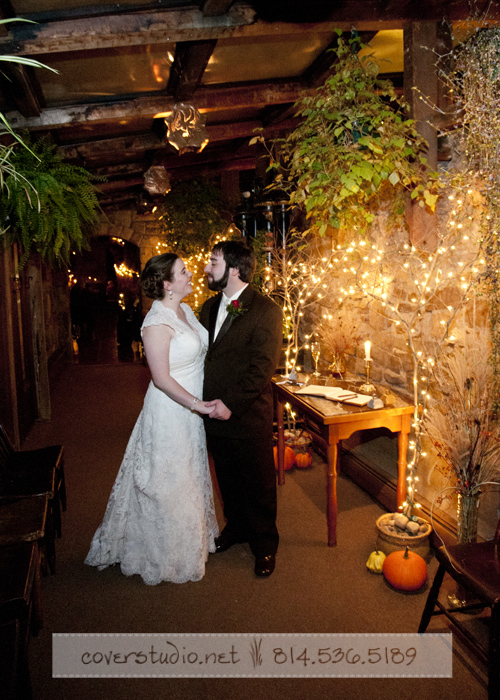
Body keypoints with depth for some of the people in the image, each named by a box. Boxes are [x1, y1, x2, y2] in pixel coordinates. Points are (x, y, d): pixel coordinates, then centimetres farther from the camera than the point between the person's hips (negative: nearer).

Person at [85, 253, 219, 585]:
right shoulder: (157, 323, -23)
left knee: (190, 477, 23)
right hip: (170, 411, -9)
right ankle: (168, 556, 31)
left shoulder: (186, 310, 3)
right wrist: (198, 404, -26)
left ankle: (190, 539, 45)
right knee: (168, 483, 9)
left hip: (192, 410, 9)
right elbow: (162, 378, -25)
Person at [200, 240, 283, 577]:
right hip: (215, 412, 6)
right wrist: (205, 402, 0)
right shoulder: (210, 306, 7)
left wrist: (230, 403, -21)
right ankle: (236, 527, 46)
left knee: (258, 483, 11)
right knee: (227, 479, 23)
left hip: (249, 416, -6)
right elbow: (200, 354, 10)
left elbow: (262, 367, -20)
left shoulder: (266, 310, -15)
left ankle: (265, 544, 32)